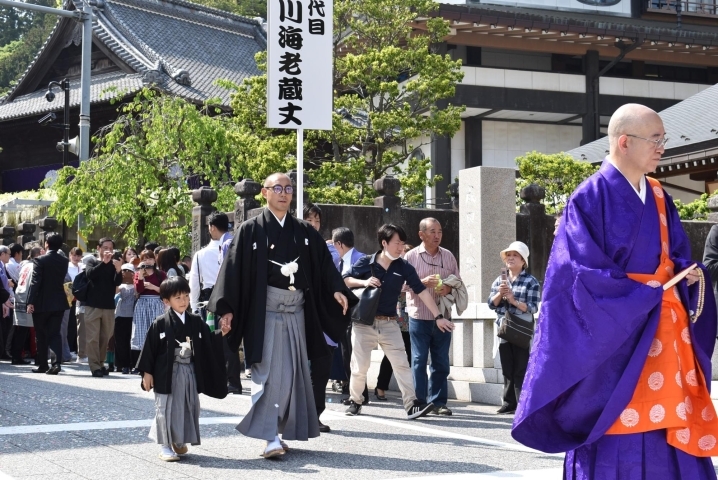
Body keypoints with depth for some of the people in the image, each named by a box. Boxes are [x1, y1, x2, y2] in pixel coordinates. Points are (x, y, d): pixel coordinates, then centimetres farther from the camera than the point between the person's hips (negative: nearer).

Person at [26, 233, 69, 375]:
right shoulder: (64, 261, 3)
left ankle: (42, 365, 14)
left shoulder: (40, 260, -12)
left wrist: (31, 302, -16)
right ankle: (57, 362, -15)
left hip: (42, 303, -4)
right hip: (58, 303, 4)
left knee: (41, 336, 9)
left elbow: (35, 282, -17)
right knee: (55, 333, 3)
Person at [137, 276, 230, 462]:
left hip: (189, 373, 5)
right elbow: (149, 349, -7)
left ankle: (179, 441, 28)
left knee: (188, 408, 12)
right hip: (167, 373, -5)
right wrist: (147, 373, -8)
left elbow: (209, 343, 7)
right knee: (166, 408, 0)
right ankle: (165, 446, 10)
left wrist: (221, 333, -10)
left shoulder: (196, 322, 4)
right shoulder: (160, 324, -10)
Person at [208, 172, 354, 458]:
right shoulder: (250, 230, 0)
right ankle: (269, 436, -8)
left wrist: (337, 290, -10)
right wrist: (227, 307, -12)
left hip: (296, 312, 4)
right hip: (264, 311, -4)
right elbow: (234, 268, -5)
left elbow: (324, 264, 8)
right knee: (269, 373, -9)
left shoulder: (304, 232, 12)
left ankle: (285, 430, 20)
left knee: (292, 373, 8)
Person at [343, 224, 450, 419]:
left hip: (389, 323, 2)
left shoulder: (404, 267, -2)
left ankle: (411, 404, -9)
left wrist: (438, 317, -10)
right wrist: (364, 282, -17)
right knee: (360, 366, 3)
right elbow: (344, 281, 1)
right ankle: (355, 401, 23)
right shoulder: (366, 262, -5)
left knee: (401, 363, -6)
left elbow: (422, 292, -5)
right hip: (364, 322, -2)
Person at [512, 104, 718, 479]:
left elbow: (675, 254, 17)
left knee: (670, 427, 5)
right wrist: (646, 294, -14)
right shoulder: (591, 197, -11)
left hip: (664, 329, 7)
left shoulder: (658, 197, 12)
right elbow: (583, 272, -16)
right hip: (612, 333, -7)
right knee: (618, 439, -4)